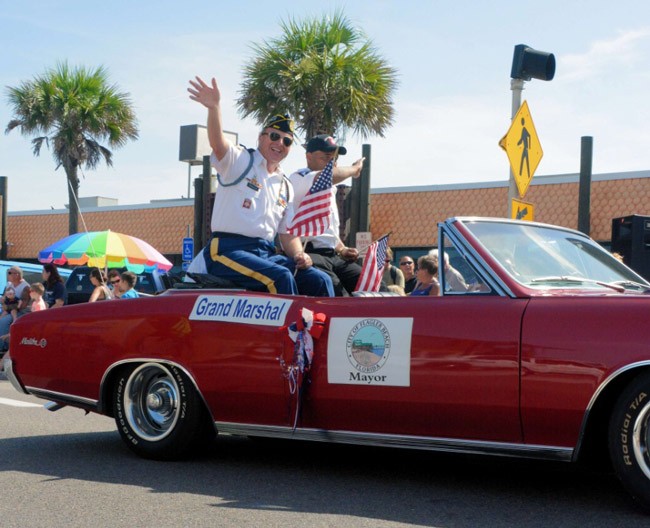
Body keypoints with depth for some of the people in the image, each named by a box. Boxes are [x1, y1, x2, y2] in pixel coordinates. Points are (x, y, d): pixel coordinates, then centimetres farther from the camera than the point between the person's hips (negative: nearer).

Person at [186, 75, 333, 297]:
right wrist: (214, 107, -38)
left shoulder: (286, 187, 22)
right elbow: (218, 143, -19)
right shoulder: (240, 160, 4)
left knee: (320, 280, -10)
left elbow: (287, 231, 22)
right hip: (228, 250, -6)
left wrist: (299, 255, 0)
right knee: (281, 277, -31)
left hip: (266, 253, 7)